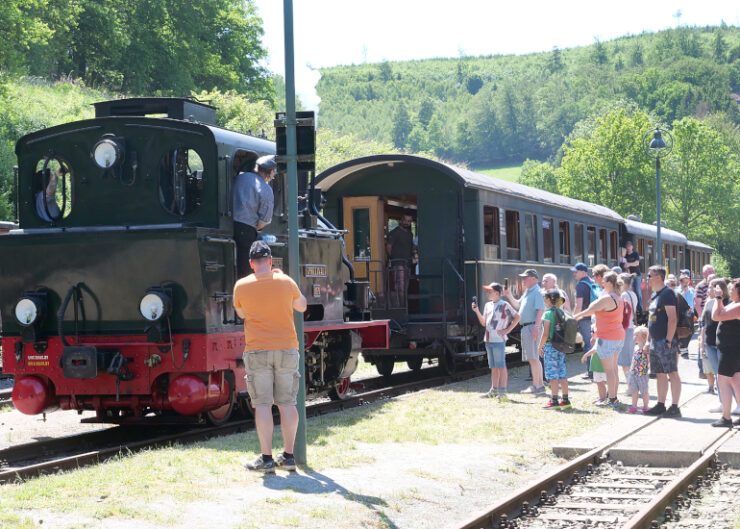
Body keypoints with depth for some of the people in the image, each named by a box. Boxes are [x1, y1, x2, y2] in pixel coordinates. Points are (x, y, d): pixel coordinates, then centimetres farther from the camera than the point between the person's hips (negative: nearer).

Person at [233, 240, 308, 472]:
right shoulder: (285, 282, -1)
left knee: (262, 404, -1)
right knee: (287, 403, 7)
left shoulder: (241, 286, -2)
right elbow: (301, 307, 16)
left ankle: (267, 458, -2)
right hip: (287, 349, 2)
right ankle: (289, 456, 10)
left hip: (257, 351, -2)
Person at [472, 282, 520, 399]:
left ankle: (502, 391, -4)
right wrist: (477, 311, 6)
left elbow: (517, 317, -6)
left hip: (499, 340, -8)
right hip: (488, 340, 8)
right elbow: (484, 323, 17)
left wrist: (507, 330, -9)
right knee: (493, 367, 12)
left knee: (501, 366, -6)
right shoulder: (488, 305, 16)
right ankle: (494, 390, 17)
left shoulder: (504, 305, -6)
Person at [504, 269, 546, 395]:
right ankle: (540, 385, 18)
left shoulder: (537, 292, -12)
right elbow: (517, 305, 29)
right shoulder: (527, 292, 19)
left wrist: (536, 327, -27)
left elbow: (540, 310, -20)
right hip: (526, 327, 10)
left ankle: (536, 386, -11)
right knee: (534, 358, 13)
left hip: (532, 326, -10)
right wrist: (509, 295, 16)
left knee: (532, 358, -11)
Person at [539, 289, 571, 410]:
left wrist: (540, 347, -6)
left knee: (553, 375, -5)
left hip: (551, 346, -7)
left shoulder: (548, 314, -12)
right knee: (562, 374, 10)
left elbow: (545, 334, -15)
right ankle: (565, 400, 12)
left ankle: (554, 401, -6)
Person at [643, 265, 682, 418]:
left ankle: (675, 408, -5)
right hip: (655, 341, 10)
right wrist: (649, 340, 21)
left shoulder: (667, 293, -12)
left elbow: (672, 319, -18)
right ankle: (661, 405, 19)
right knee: (660, 374, 13)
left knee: (672, 373, -6)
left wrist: (669, 340, -21)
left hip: (666, 341, -10)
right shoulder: (654, 295, 17)